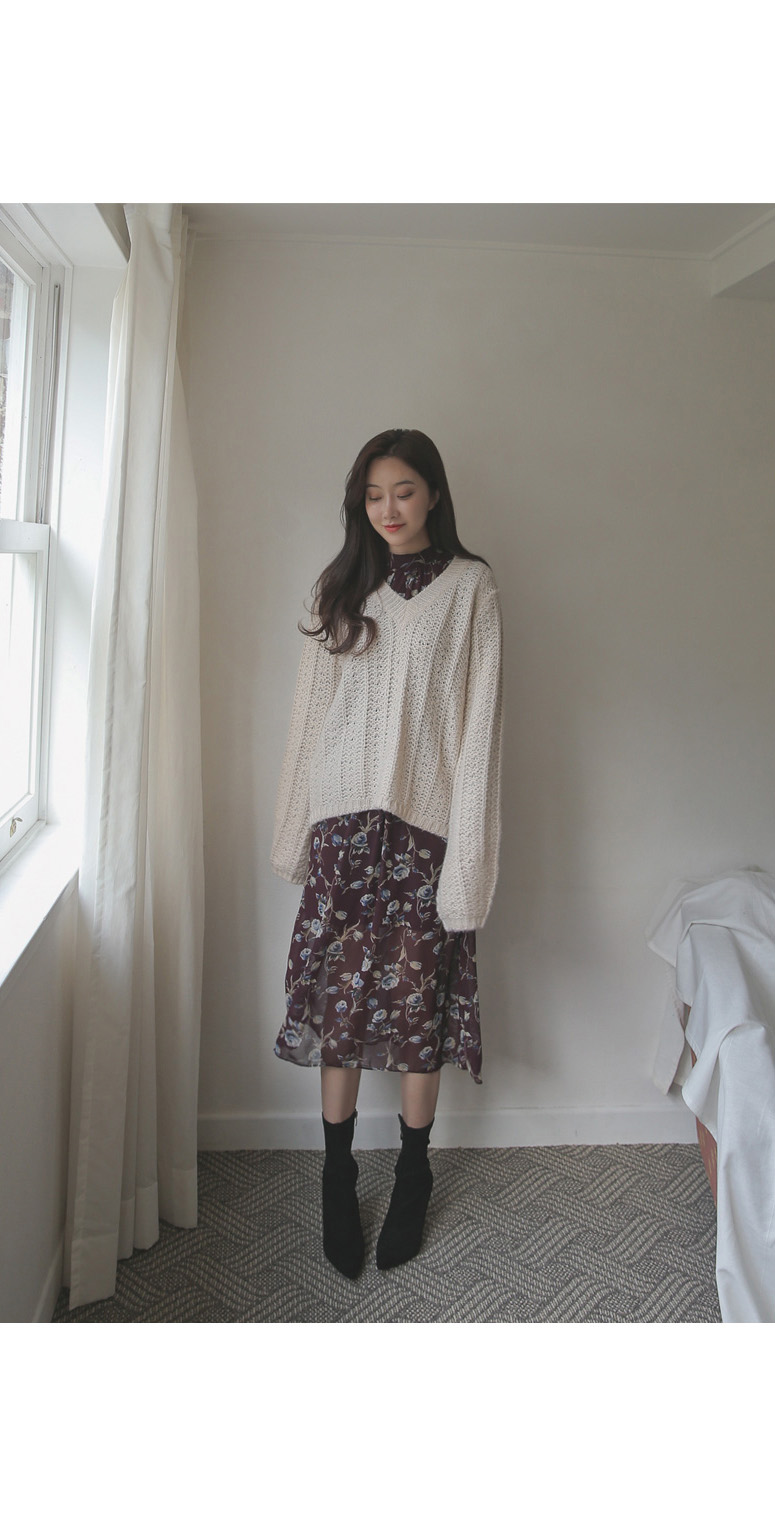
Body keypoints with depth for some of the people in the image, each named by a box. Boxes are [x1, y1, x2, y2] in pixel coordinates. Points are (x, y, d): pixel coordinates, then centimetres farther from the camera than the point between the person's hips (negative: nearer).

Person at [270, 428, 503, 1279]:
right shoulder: (342, 587, 11)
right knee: (336, 994, 5)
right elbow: (312, 709, 11)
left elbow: (478, 720, -5)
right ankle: (337, 1171, 23)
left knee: (418, 997, 5)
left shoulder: (469, 587, 0)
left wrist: (468, 856, -11)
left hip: (423, 821, -3)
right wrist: (293, 832, 8)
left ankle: (413, 1170, 25)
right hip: (343, 819, 3)